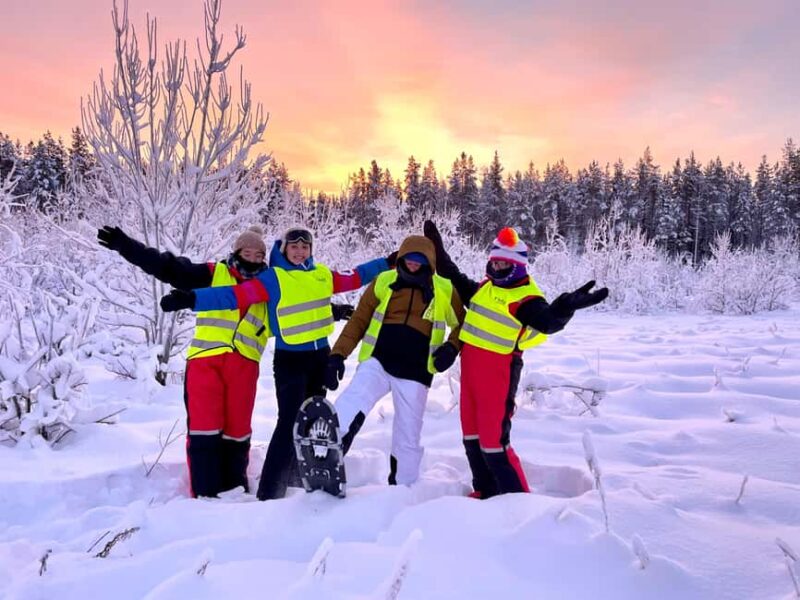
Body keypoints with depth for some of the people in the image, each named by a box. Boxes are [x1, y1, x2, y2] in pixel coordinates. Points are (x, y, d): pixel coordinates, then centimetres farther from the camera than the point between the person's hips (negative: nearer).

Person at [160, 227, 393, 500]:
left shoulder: (322, 274, 4)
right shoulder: (272, 278, -12)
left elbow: (353, 278, 18)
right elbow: (235, 295, -21)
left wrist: (387, 263, 22)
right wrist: (192, 299, -33)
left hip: (320, 356, 6)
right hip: (290, 360, -6)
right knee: (290, 421, -13)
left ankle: (298, 477, 33)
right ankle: (269, 492, -5)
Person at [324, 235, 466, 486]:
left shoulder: (445, 290, 4)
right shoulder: (384, 281, 5)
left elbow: (463, 324, 16)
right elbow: (359, 320, 7)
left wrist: (451, 347, -3)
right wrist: (338, 354, -1)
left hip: (415, 373, 0)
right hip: (377, 363, 0)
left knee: (408, 438, 8)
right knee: (350, 408, -28)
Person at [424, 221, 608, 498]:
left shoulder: (525, 297, -15)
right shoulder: (485, 286, 10)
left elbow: (547, 321, -33)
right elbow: (457, 281, 27)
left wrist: (565, 307, -53)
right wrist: (438, 252, 28)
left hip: (498, 373, -8)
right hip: (470, 367, 9)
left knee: (494, 440, -9)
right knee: (472, 434, 17)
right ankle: (485, 491, 33)